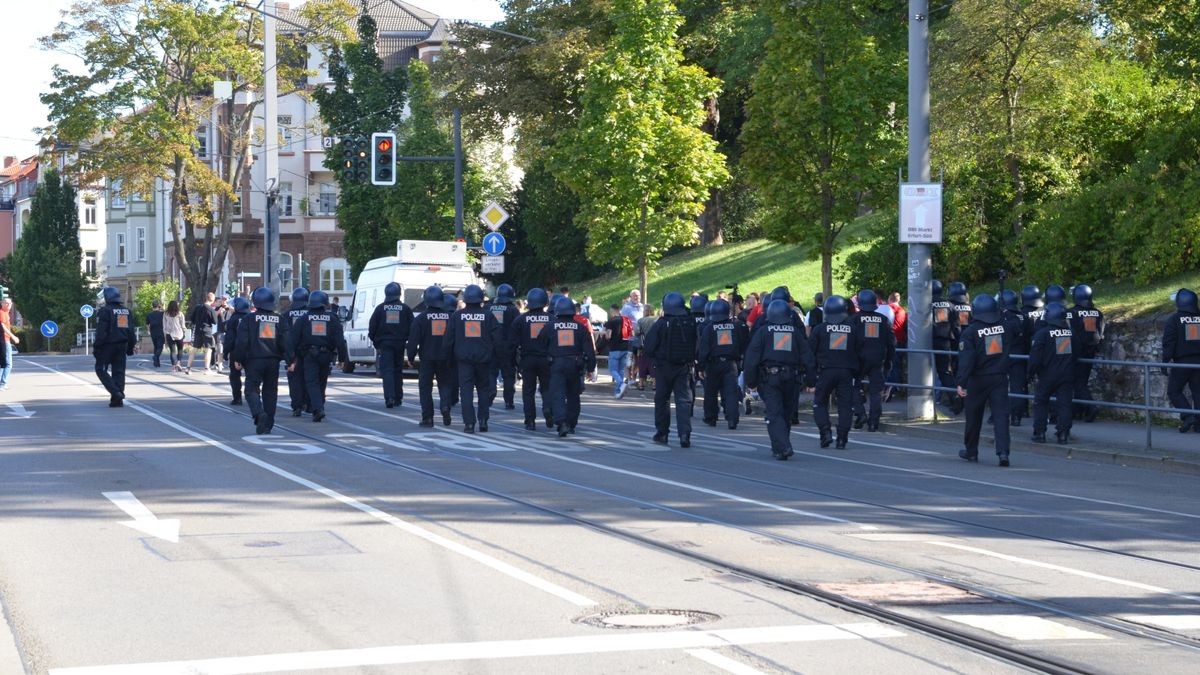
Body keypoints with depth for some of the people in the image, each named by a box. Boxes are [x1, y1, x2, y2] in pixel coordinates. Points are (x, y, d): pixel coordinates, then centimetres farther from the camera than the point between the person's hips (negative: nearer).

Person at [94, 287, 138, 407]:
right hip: (122, 346, 6)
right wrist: (131, 347, 19)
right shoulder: (127, 311, 11)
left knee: (101, 369, 2)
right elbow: (131, 331, 14)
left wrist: (96, 347, -10)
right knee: (119, 371, 9)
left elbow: (101, 332, -14)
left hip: (107, 346, -6)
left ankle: (116, 392, -15)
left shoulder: (105, 311, -10)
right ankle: (117, 399, 7)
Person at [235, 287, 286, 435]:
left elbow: (242, 341, -8)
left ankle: (259, 413, -26)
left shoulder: (248, 319, -6)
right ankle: (268, 425, 12)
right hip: (273, 361, 3)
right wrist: (289, 359, 14)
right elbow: (285, 342, 4)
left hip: (254, 360, -3)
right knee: (270, 392, 11)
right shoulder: (279, 320, 5)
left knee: (252, 389, 1)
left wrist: (238, 359, -1)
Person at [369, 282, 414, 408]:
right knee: (398, 371, 13)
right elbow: (412, 327, 3)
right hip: (400, 344, 2)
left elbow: (372, 327, 1)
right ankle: (398, 398, 17)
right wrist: (409, 341, 14)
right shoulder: (405, 309, 2)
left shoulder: (380, 308, -1)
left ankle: (390, 398, -20)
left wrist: (376, 343, 10)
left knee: (387, 371, -4)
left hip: (385, 344, -2)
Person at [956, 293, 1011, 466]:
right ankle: (1003, 451, -17)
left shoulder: (970, 331, -12)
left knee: (973, 416, 13)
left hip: (978, 380, -2)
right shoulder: (1003, 327, 0)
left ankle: (971, 451, 24)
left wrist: (961, 382, -20)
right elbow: (1009, 349, 14)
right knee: (1001, 414, -3)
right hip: (1000, 377, 2)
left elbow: (966, 359, -19)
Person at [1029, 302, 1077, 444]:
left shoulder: (1042, 333, -12)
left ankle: (1039, 433, 6)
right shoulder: (1071, 333, 3)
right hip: (1067, 375, 3)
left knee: (1040, 403, 9)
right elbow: (1076, 353, 14)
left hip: (1048, 375, -3)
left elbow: (1035, 357, -12)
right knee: (1064, 404, 6)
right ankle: (1063, 433, 1)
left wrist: (1031, 371, 0)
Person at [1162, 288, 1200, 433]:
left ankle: (1187, 416, -12)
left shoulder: (1174, 319, -4)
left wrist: (1166, 361, -6)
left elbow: (1168, 342, -9)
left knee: (1174, 391, 5)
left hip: (1182, 362, -4)